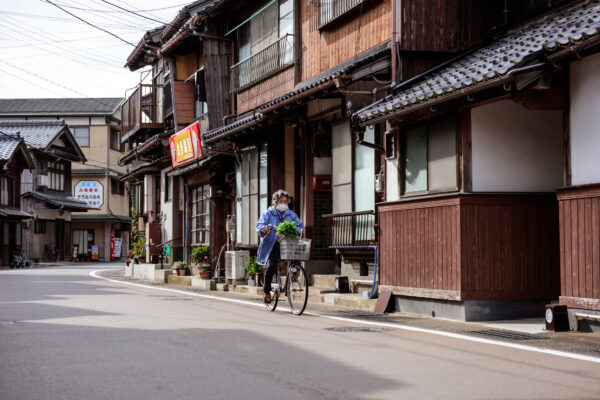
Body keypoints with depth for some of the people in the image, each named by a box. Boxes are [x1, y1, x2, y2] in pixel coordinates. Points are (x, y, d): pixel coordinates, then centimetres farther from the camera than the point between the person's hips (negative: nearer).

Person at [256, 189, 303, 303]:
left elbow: (299, 225, 11)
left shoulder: (291, 214, 14)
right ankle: (267, 291, -1)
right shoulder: (268, 213, 4)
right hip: (272, 245, -3)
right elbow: (259, 225, -7)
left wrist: (299, 230, -14)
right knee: (271, 266, -20)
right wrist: (263, 229, -31)